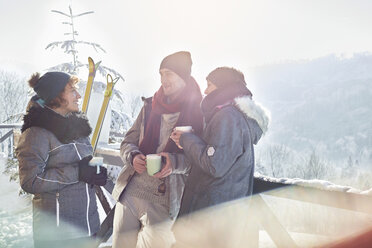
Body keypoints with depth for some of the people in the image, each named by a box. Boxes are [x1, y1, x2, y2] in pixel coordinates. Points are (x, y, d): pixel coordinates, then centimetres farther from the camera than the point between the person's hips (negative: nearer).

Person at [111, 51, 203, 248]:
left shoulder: (198, 113, -2)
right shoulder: (150, 106, 12)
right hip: (129, 191, 5)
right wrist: (133, 157, -9)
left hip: (163, 199, -4)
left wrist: (175, 162, -24)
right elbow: (128, 142, 14)